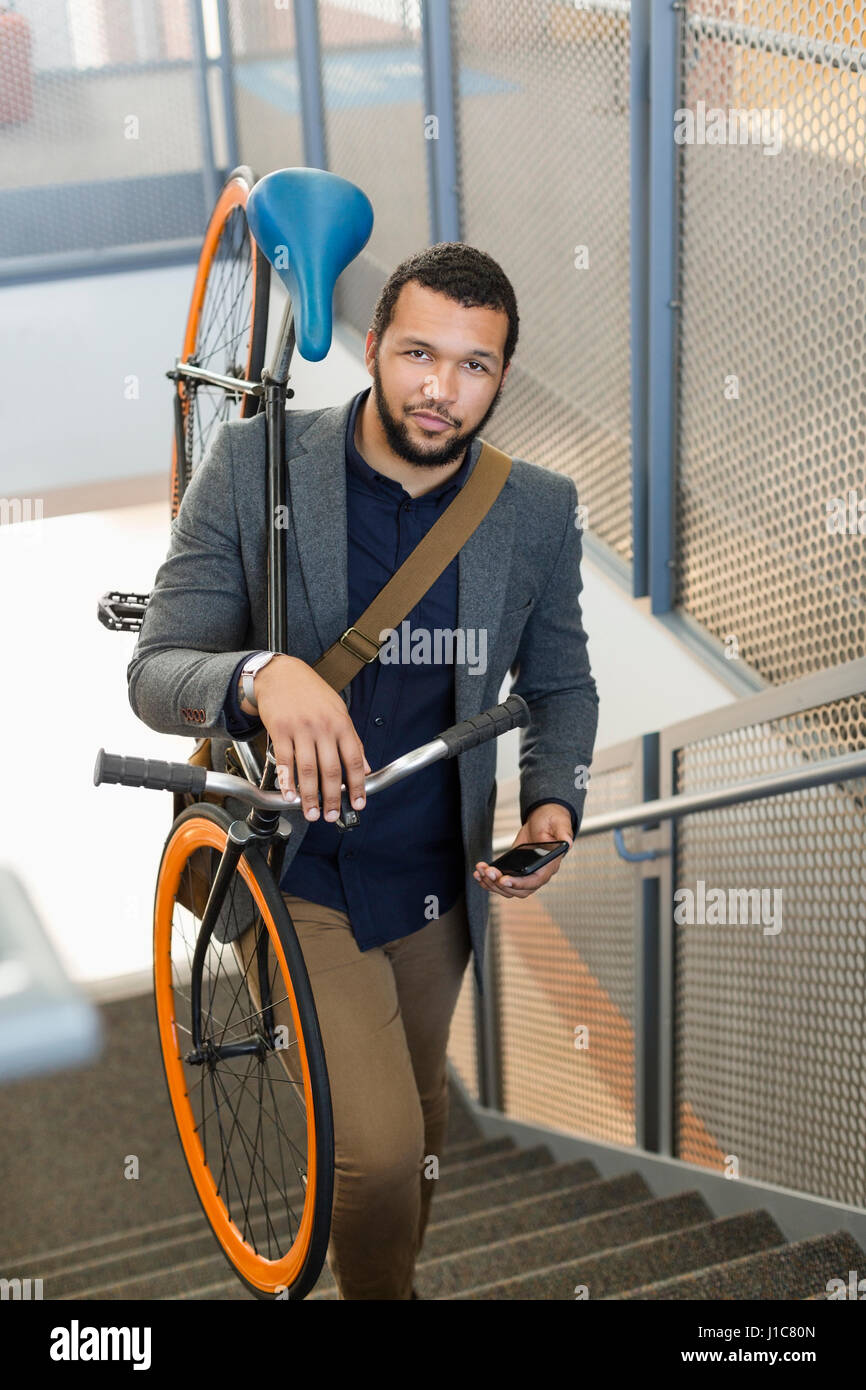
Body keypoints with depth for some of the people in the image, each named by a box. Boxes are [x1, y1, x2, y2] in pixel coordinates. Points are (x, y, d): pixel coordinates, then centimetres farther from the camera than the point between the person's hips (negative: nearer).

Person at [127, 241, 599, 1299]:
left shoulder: (540, 510, -7)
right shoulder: (253, 465, -15)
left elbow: (559, 685, 8)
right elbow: (154, 674, -16)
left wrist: (552, 800, -12)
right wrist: (260, 676, -39)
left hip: (441, 882, 4)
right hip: (292, 875, -4)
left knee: (416, 1111, 23)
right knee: (376, 1149, -16)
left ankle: (387, 1267, 55)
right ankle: (376, 1289, 18)